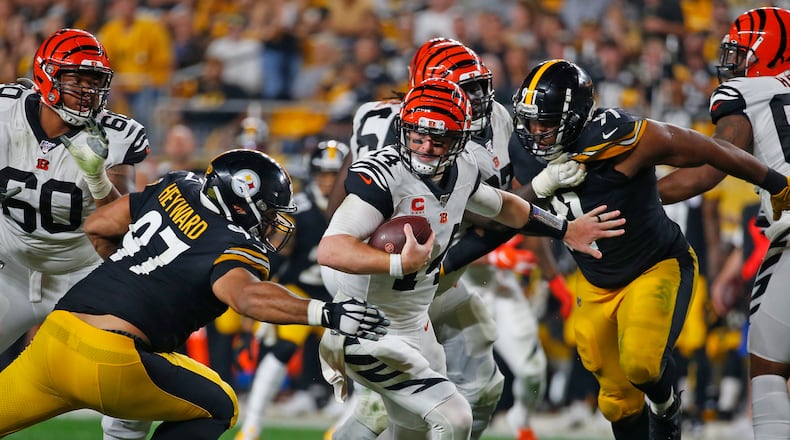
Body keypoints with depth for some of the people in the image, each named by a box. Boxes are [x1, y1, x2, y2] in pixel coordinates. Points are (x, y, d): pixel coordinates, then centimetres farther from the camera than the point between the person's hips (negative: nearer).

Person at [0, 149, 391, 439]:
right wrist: (325, 313, -32)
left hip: (53, 337, 6)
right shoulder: (236, 249, -4)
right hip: (111, 361, -6)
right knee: (215, 408, 14)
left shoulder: (176, 189, 17)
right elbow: (245, 296, -27)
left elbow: (97, 226, 25)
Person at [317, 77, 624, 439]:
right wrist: (400, 264, -50)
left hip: (414, 325, 9)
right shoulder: (384, 177, -27)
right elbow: (330, 250, -38)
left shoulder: (461, 172, -1)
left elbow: (499, 205, 23)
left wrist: (566, 231, 27)